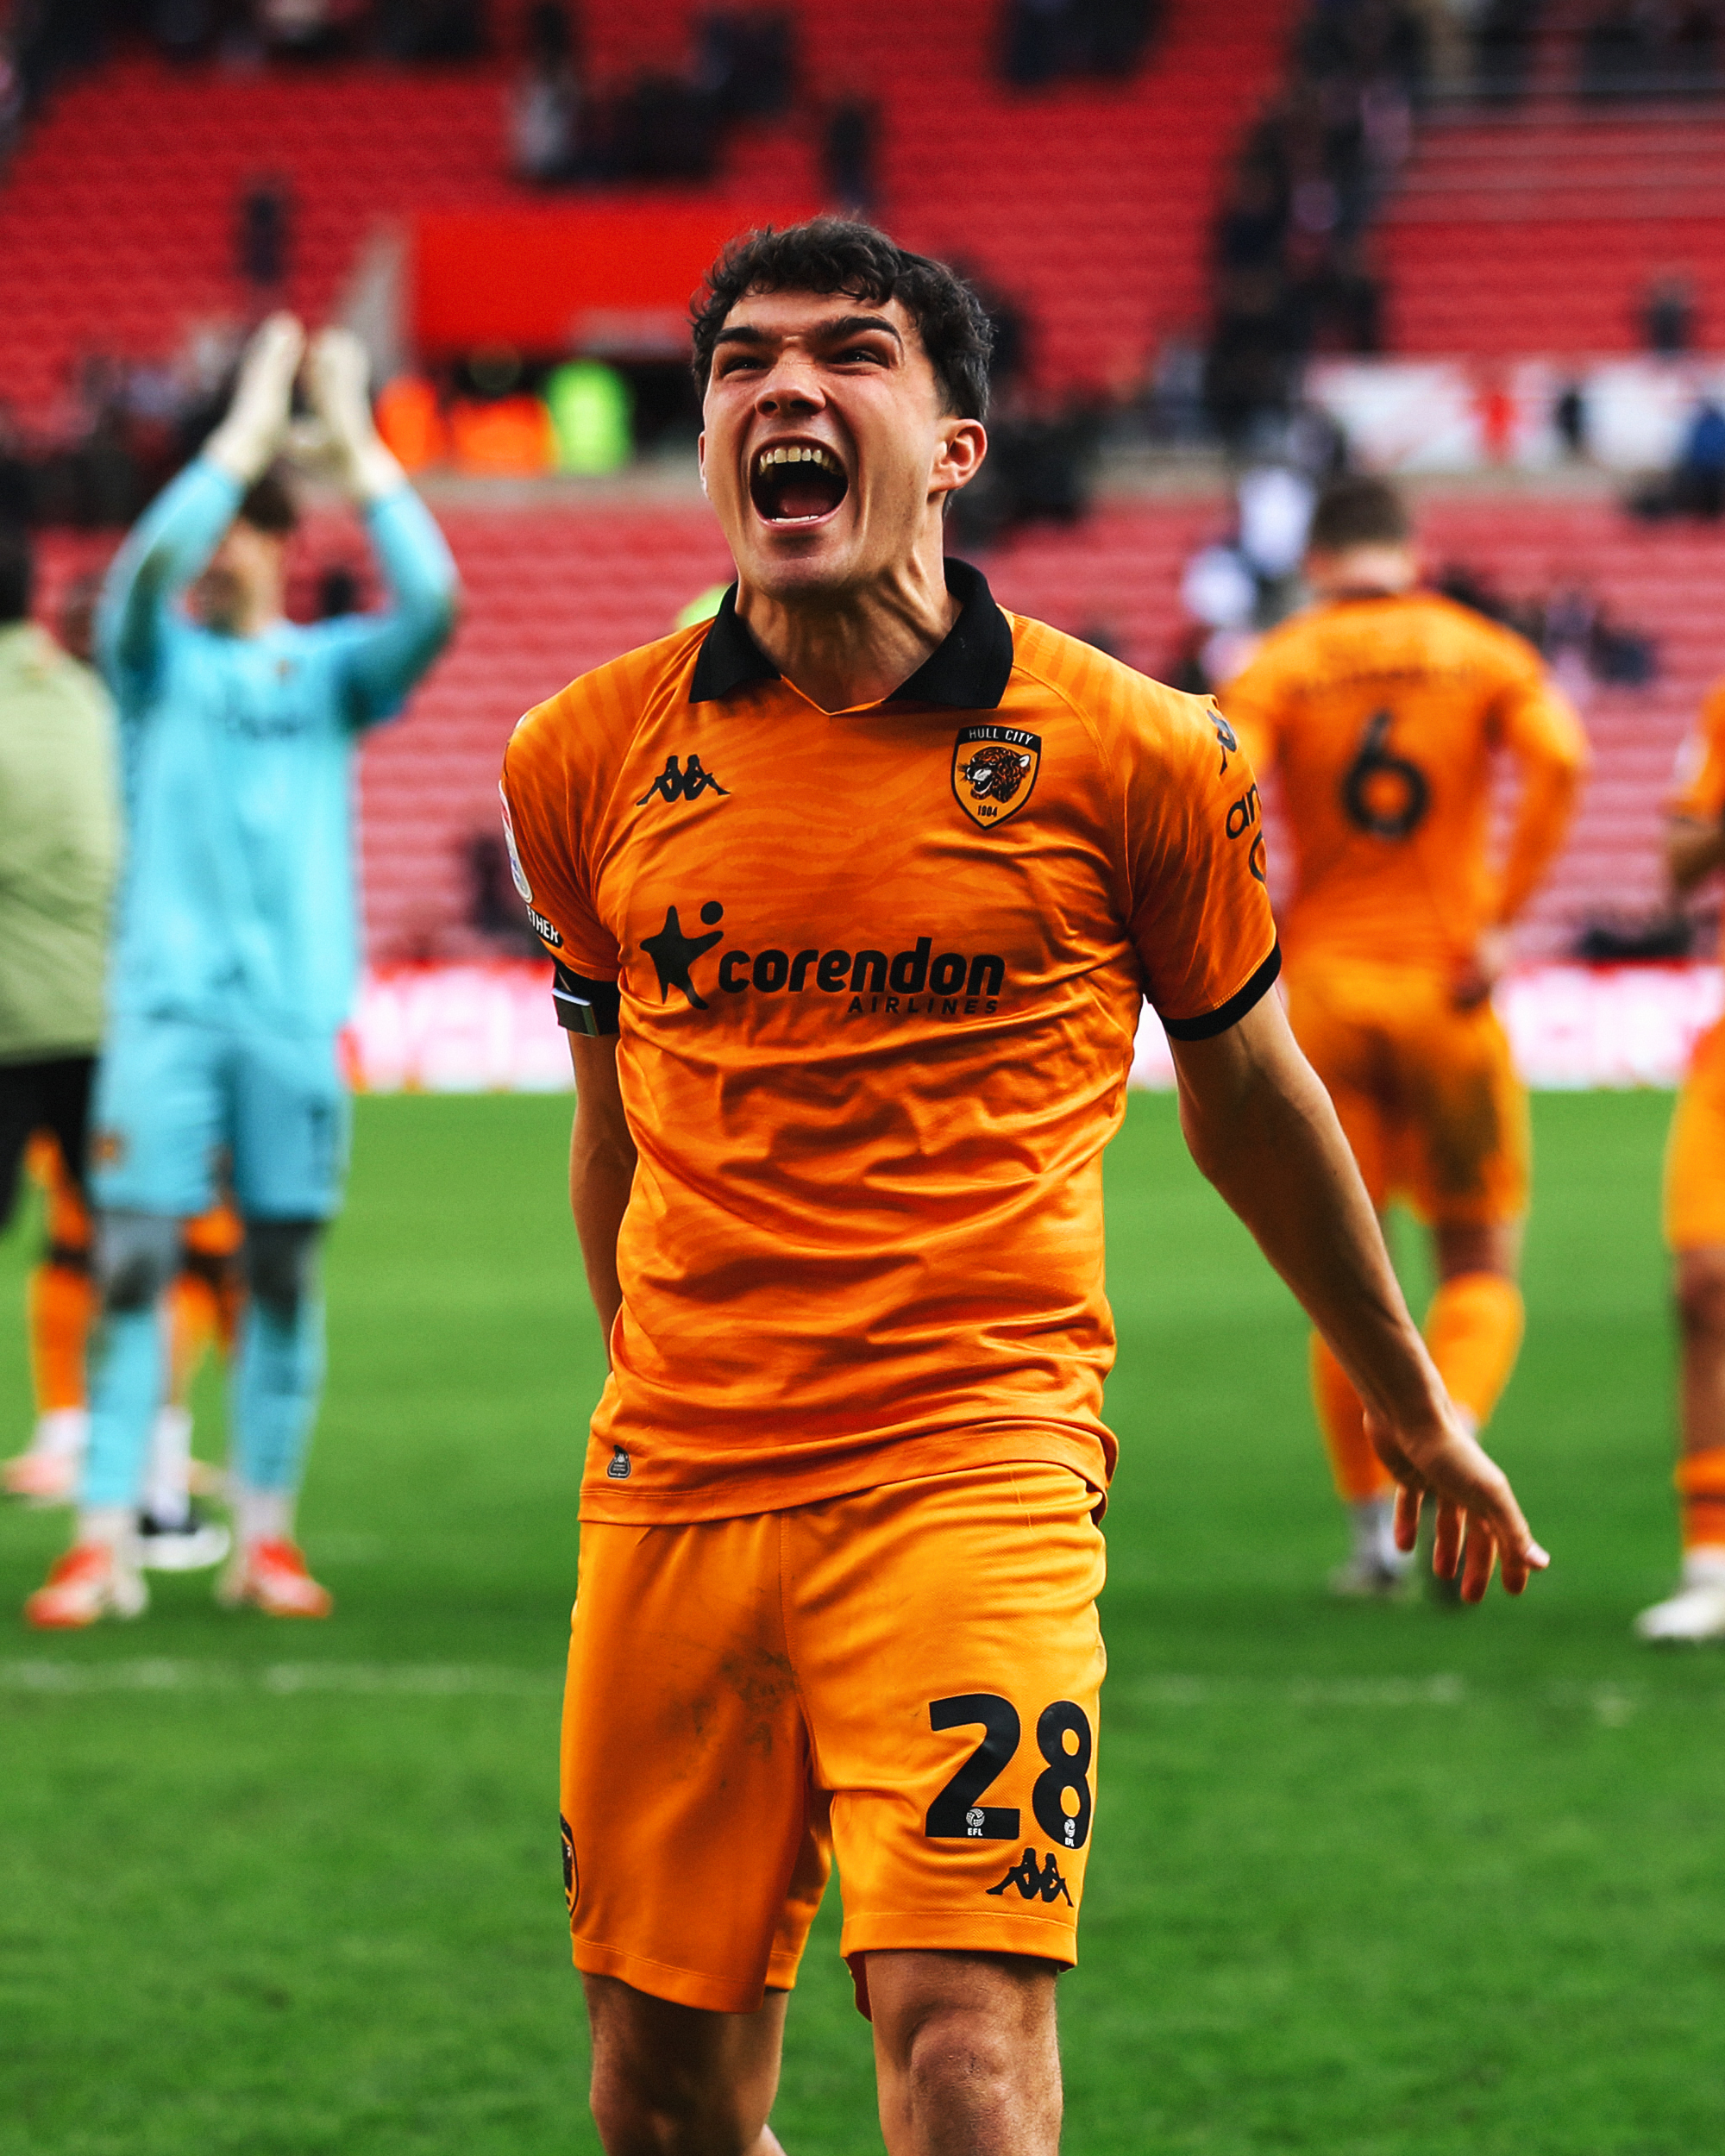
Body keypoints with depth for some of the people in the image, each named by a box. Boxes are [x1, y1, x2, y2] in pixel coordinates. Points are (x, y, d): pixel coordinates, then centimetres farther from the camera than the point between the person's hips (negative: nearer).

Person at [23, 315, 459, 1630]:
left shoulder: (331, 670, 12)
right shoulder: (159, 656, 9)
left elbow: (432, 605, -7)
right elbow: (146, 571, -14)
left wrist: (355, 446, -8)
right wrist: (247, 433, -13)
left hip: (297, 1004, 2)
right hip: (165, 1001, -2)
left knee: (286, 1272, 2)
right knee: (133, 1264, -8)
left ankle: (266, 1535, 9)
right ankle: (105, 1541, -10)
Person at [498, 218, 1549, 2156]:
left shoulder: (1135, 756, -1)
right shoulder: (585, 759, 6)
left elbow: (1246, 1089, 15)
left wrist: (1410, 1407, 25)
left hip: (972, 1465, -3)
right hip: (672, 1488, 3)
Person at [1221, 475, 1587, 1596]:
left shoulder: (1278, 667, 2)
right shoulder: (1484, 653, 4)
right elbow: (1560, 758, -14)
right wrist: (1501, 917, -11)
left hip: (1323, 985, 1)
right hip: (1446, 989, -1)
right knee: (1482, 1263, 7)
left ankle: (1375, 1520, 9)